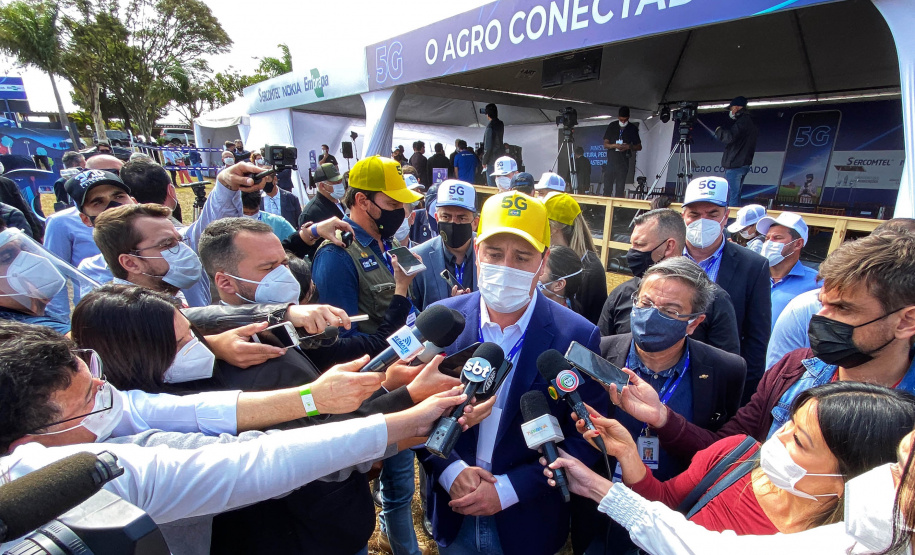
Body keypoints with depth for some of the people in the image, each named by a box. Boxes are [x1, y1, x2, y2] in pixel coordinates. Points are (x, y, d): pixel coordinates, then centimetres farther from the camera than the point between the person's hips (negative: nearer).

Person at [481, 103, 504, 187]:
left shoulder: (490, 126, -17)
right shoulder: (500, 124, 5)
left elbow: (488, 147, -18)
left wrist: (484, 161, -8)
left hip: (492, 160, -8)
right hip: (500, 158, 8)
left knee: (491, 184, -2)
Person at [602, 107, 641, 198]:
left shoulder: (632, 128, 4)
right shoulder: (612, 126, 7)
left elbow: (639, 147, 7)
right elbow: (605, 144, 4)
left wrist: (628, 147, -12)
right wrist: (614, 145, -16)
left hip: (623, 162, -1)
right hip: (611, 160, 1)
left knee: (620, 189, -1)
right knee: (607, 188, -1)